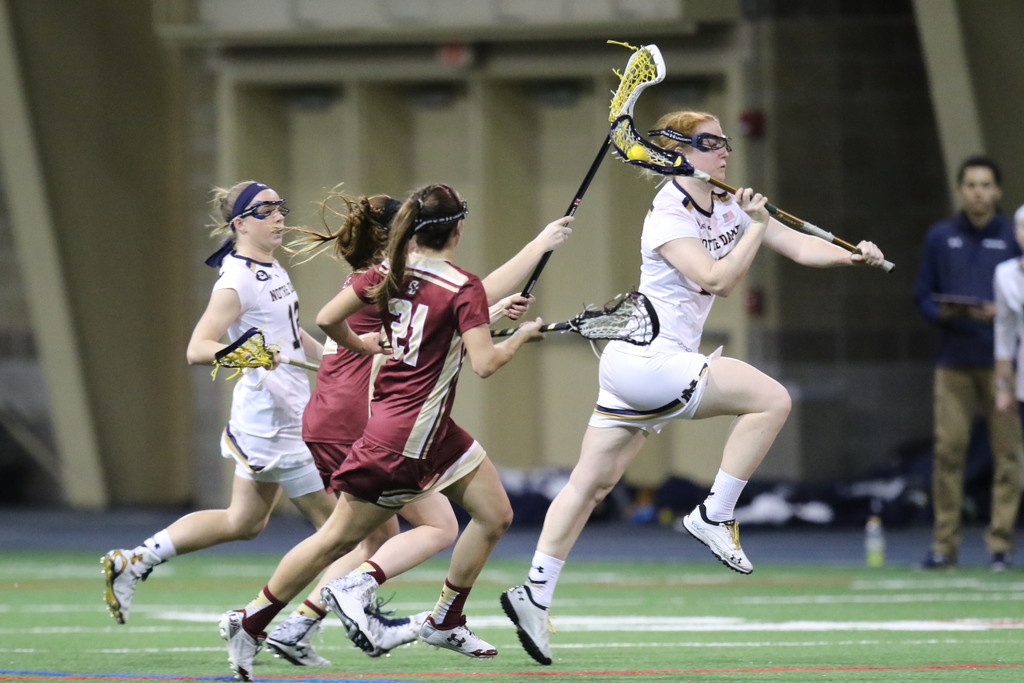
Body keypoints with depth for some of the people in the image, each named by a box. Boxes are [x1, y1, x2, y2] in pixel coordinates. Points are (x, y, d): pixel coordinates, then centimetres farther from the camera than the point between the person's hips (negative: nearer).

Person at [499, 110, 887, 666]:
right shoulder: (668, 215, -13)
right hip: (644, 361, -9)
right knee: (770, 399, -15)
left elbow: (800, 247, 10)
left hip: (660, 363, 9)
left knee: (592, 484, 8)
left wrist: (854, 256, -6)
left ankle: (534, 593, 7)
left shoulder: (728, 210, 12)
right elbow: (717, 280, -23)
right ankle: (714, 516, -9)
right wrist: (756, 228, -18)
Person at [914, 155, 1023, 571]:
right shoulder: (940, 237, 13)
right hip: (953, 361, 1)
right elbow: (923, 295, 14)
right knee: (948, 448, -4)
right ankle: (944, 545, 0)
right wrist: (941, 313, -6)